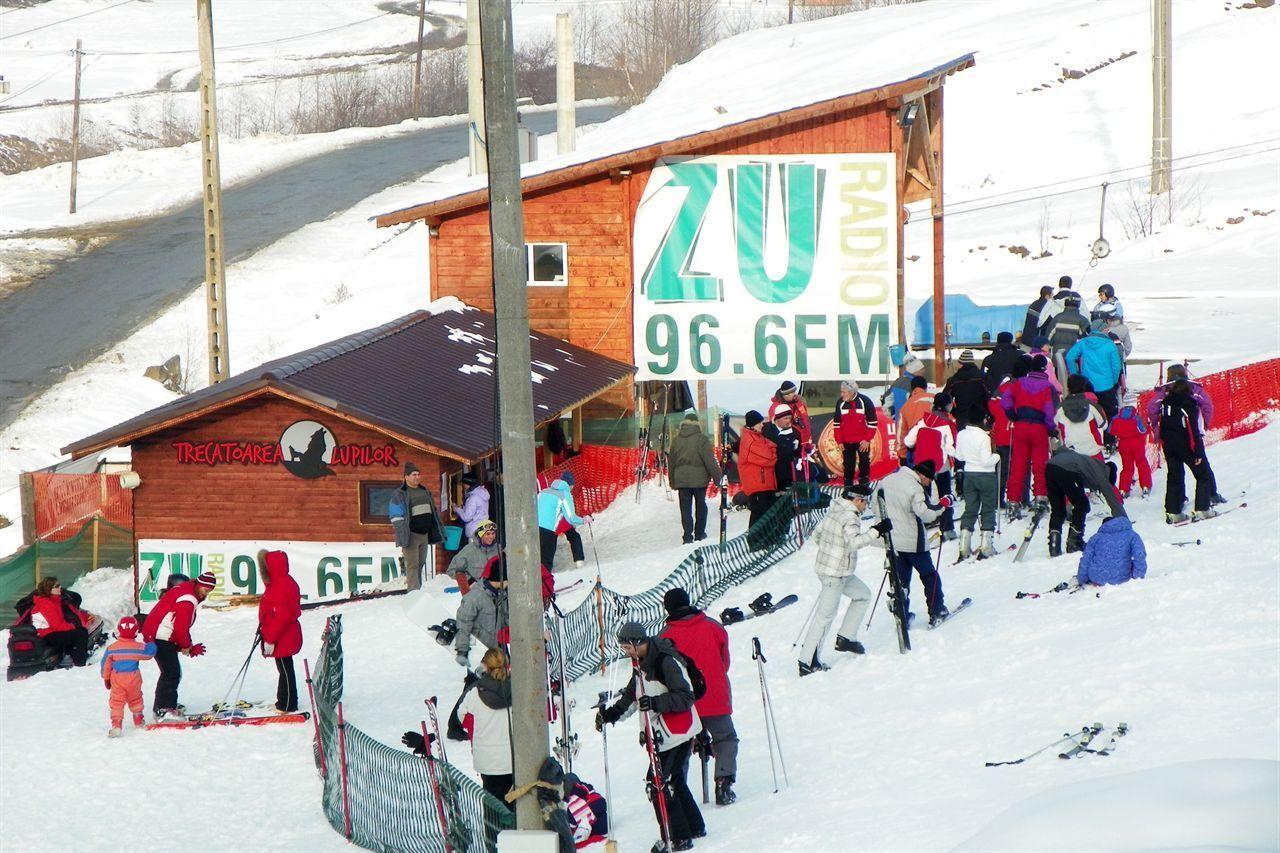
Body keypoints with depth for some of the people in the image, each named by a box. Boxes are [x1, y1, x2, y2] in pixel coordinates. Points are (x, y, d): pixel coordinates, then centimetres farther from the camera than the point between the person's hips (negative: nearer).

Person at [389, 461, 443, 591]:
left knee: (420, 564, 11)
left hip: (425, 534, 7)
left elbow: (434, 512, 22)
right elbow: (396, 518, -9)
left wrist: (436, 533, 19)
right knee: (412, 565, -10)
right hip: (411, 535, -7)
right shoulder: (399, 494, -6)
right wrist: (402, 538, -16)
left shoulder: (425, 491, 16)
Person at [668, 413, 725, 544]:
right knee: (700, 505, 14)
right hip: (699, 478, -2)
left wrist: (672, 482, 20)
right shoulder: (701, 439, -8)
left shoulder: (676, 440, 5)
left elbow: (671, 462, 11)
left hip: (681, 479, 2)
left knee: (685, 508, 4)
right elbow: (710, 460, -10)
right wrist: (718, 477, -3)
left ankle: (688, 536, -3)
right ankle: (699, 534, 20)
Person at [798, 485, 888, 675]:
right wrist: (876, 531, -32)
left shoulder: (833, 511, 8)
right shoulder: (849, 517, -19)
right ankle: (807, 662, -5)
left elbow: (816, 535, 18)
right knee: (825, 616, -6)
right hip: (835, 574, -10)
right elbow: (854, 541, -34)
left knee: (863, 595, 23)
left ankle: (845, 638, 25)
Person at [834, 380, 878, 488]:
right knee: (848, 467, 5)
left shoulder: (865, 401, -9)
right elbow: (837, 423, 7)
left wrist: (867, 440, -9)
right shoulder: (840, 403, -1)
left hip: (863, 441, -2)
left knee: (864, 465, 5)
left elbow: (873, 422, -6)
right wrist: (839, 441, 2)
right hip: (846, 442, 2)